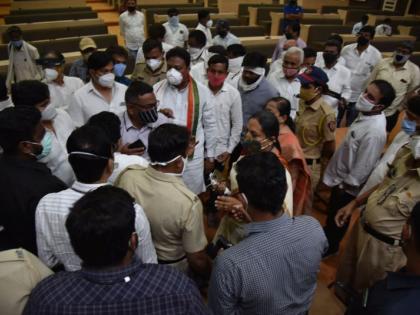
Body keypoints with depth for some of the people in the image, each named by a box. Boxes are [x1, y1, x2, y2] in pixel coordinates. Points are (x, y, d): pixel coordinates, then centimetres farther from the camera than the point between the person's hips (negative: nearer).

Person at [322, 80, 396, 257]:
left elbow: (363, 166, -27)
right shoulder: (368, 115, -6)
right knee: (332, 212, 29)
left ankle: (330, 246, 40)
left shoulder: (374, 132, -35)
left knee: (337, 217, 16)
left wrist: (345, 185, -14)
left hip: (347, 184, -8)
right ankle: (328, 232, 53)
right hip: (341, 175, 8)